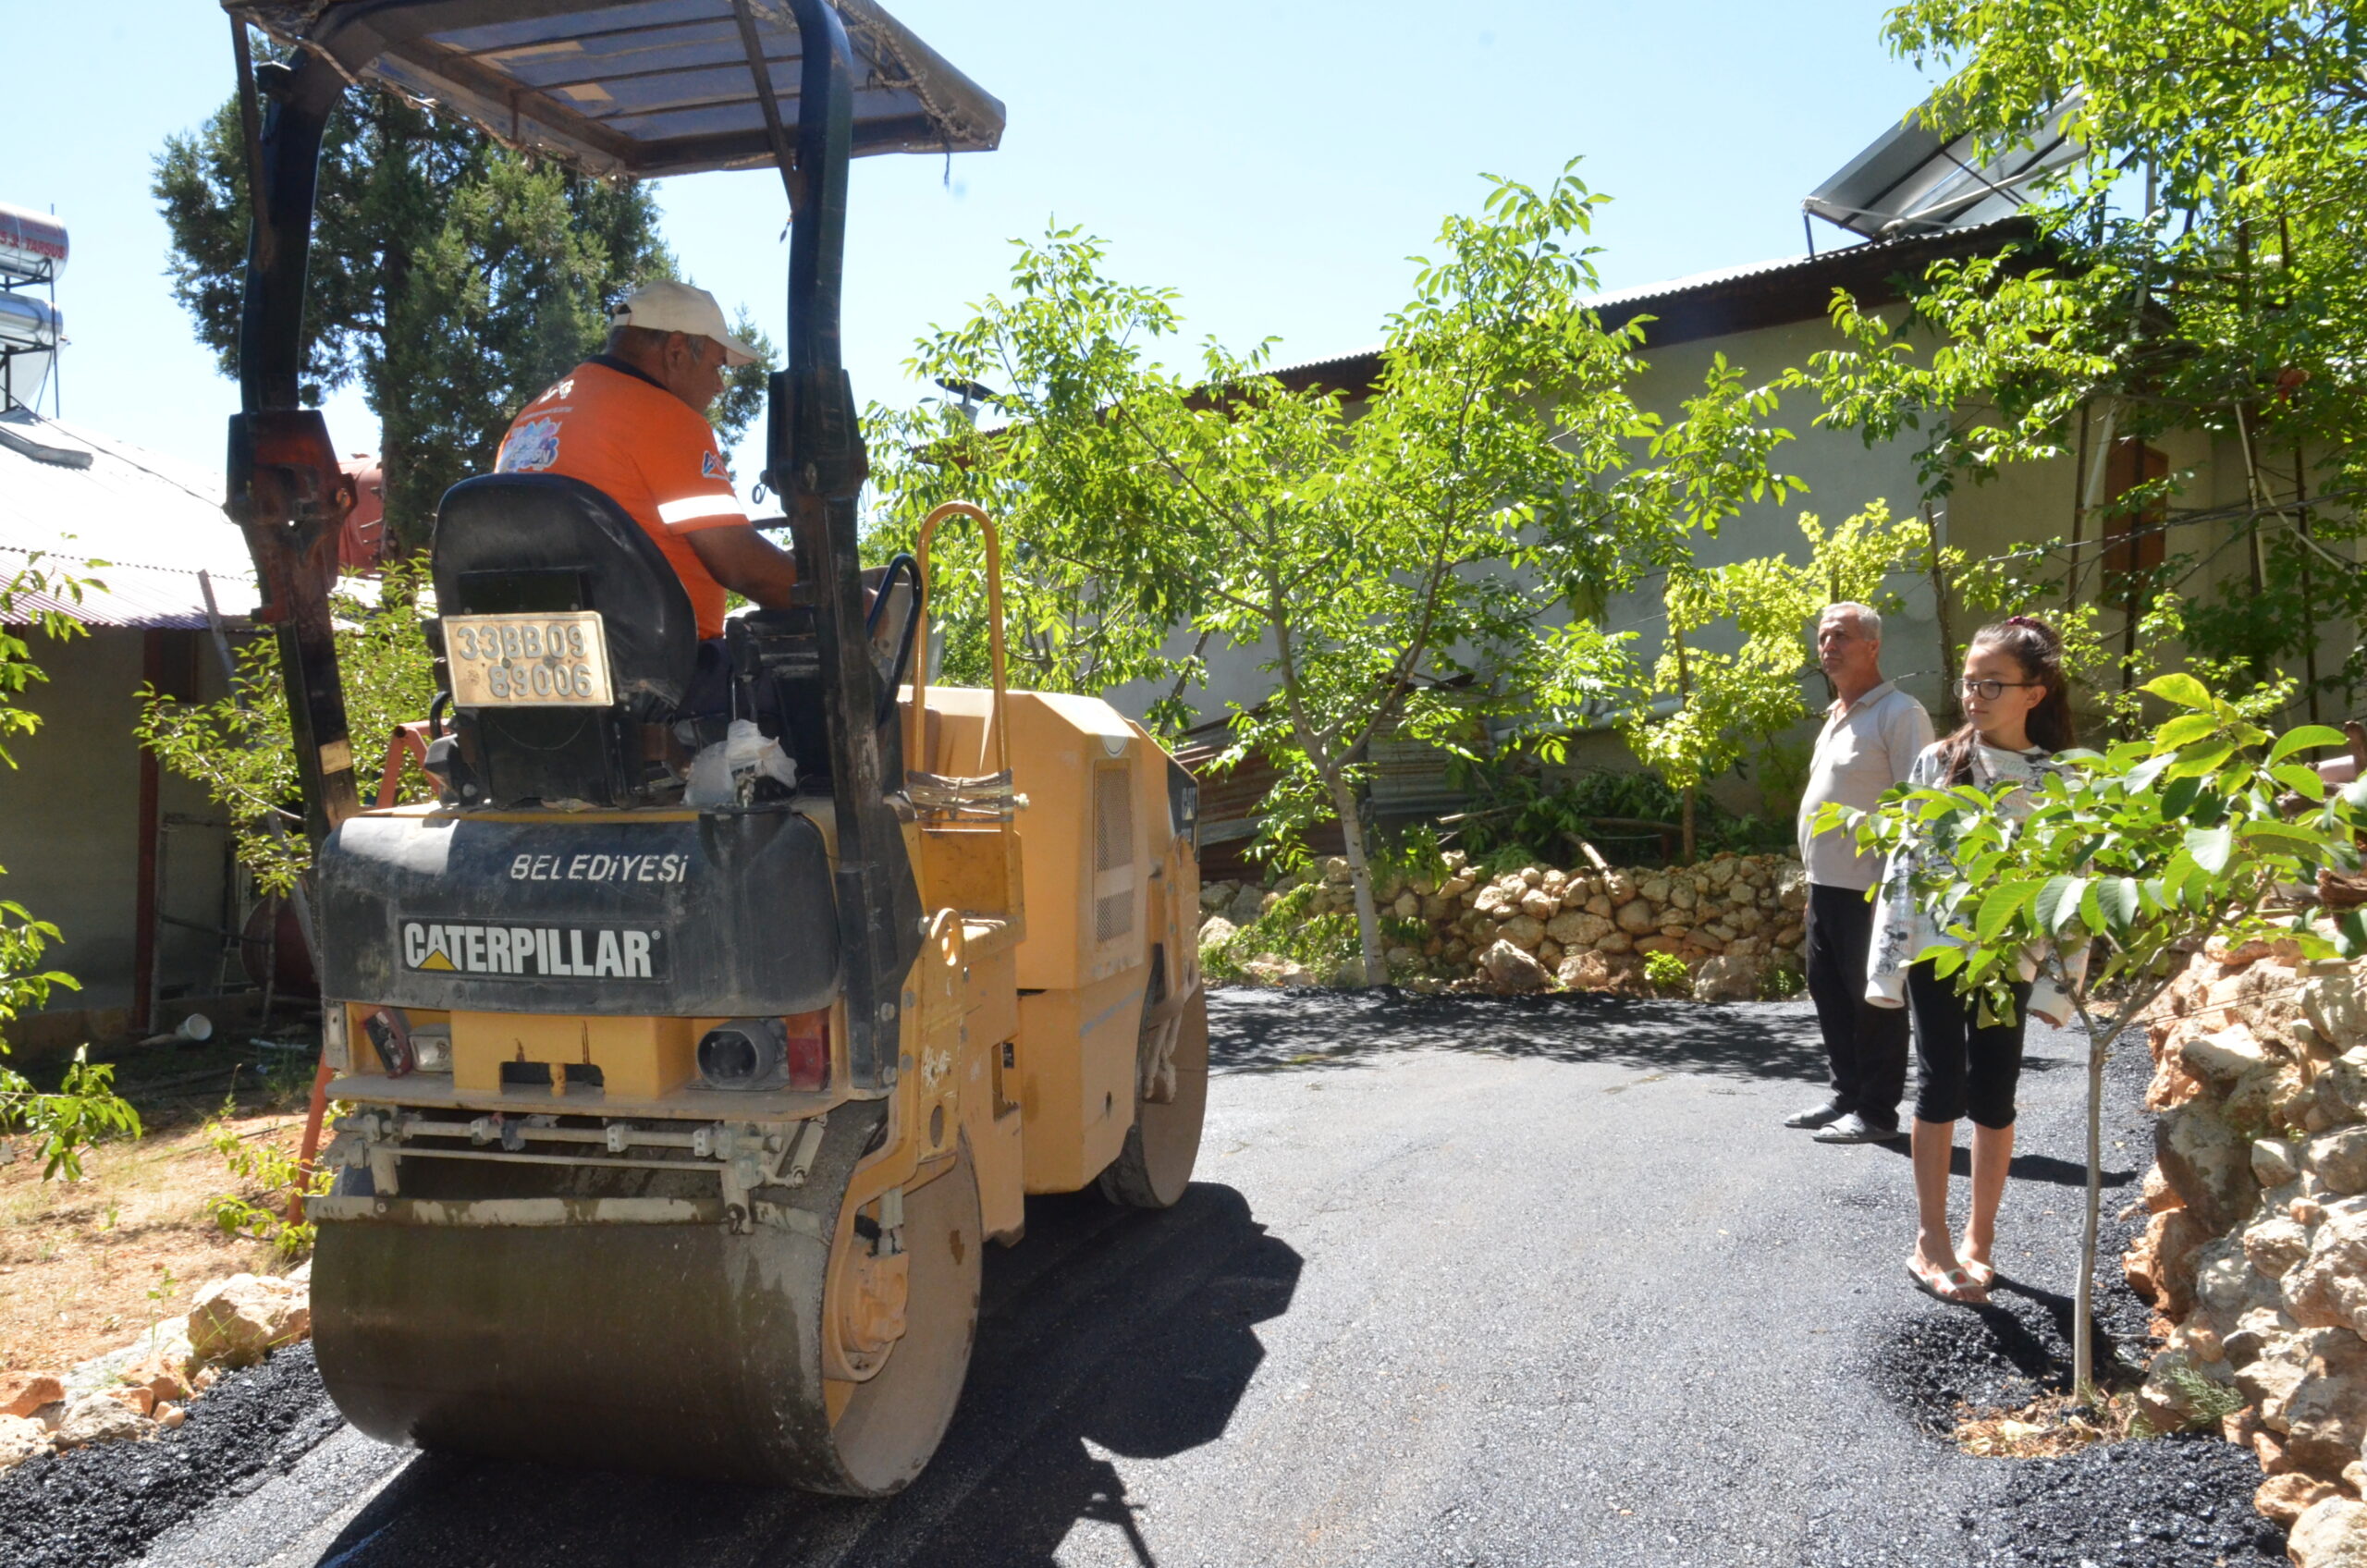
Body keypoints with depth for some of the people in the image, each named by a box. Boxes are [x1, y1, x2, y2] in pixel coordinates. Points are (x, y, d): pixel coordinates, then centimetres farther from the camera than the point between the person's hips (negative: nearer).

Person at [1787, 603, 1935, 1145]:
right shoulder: (1836, 715, 17)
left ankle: (1877, 1112, 8)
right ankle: (1847, 1095, 25)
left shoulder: (1898, 713, -11)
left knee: (1874, 999, -1)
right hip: (1826, 884, 9)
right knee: (1828, 991, 14)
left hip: (1870, 886, -9)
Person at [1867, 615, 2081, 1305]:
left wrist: (2058, 981, -7)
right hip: (1935, 949, 0)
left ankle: (1979, 1240, 21)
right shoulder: (1937, 763, 0)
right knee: (1942, 1089, 3)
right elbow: (1903, 862, 0)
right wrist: (1888, 960, -4)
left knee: (1994, 1097, 7)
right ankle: (1931, 1242, 10)